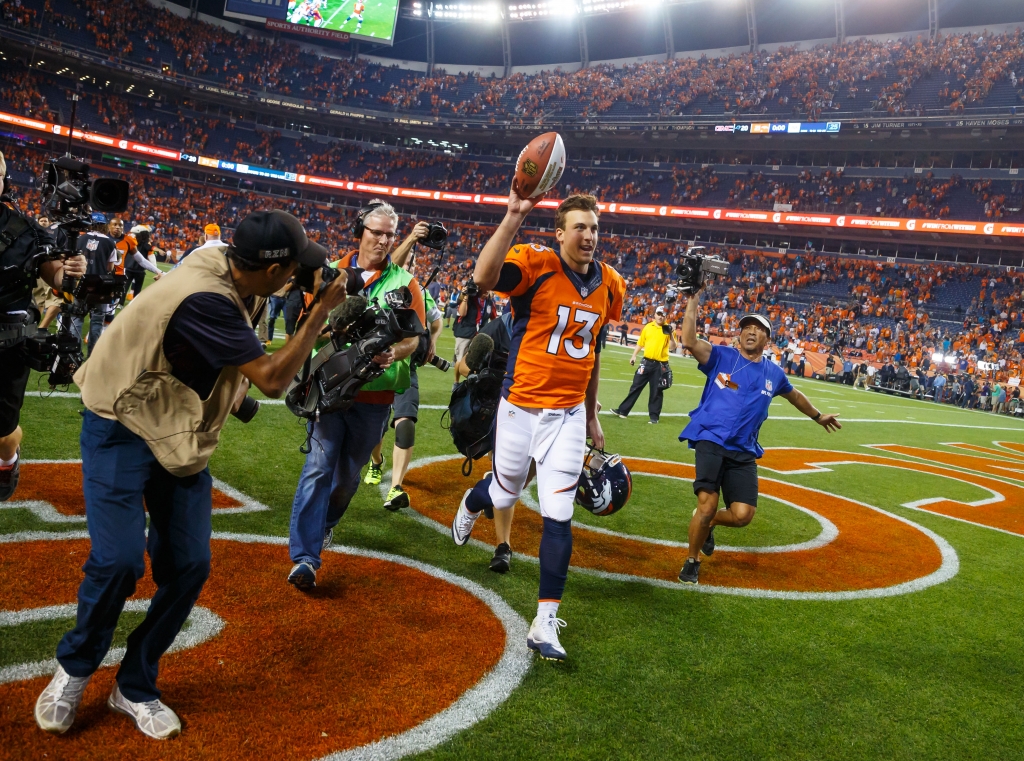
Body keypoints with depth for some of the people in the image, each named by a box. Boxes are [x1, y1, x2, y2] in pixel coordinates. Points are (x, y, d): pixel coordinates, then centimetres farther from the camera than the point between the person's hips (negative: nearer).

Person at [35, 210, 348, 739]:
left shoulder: (223, 264, -8)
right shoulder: (205, 299, -33)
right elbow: (273, 380, -28)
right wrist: (321, 312, -21)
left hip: (182, 435, 8)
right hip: (121, 430, -7)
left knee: (188, 566, 1)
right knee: (118, 561, -16)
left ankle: (135, 688, 19)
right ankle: (74, 670, 16)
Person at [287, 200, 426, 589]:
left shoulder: (405, 282, 3)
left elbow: (414, 337, -5)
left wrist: (393, 353, -26)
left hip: (374, 395, 1)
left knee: (350, 473, 14)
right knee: (319, 467, -9)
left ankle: (326, 522, 42)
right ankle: (304, 557, -8)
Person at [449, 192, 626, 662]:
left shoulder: (609, 285, 4)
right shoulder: (535, 265, -13)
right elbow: (483, 277, -36)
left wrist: (591, 415, 19)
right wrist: (515, 215, -41)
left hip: (569, 416, 3)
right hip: (521, 408, -3)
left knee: (558, 516, -3)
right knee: (504, 497, 17)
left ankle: (545, 623, 9)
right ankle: (471, 504, 58)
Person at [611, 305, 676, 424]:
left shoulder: (668, 329, -2)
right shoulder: (648, 327, 6)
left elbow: (672, 348, -9)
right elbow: (640, 343, 14)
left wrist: (671, 334, -20)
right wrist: (634, 355, 7)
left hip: (660, 365, -2)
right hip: (647, 362, 3)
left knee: (656, 392, 3)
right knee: (635, 387, 6)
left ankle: (654, 417, 13)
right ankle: (623, 411, 11)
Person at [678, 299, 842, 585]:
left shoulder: (774, 374, 14)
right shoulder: (721, 357, 2)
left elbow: (794, 396, 34)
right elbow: (689, 342, -15)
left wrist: (818, 416, 46)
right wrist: (692, 304, -19)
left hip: (743, 451, 4)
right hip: (711, 441, -4)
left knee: (742, 515, -9)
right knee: (707, 504, -16)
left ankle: (707, 522, 27)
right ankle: (692, 561, 10)